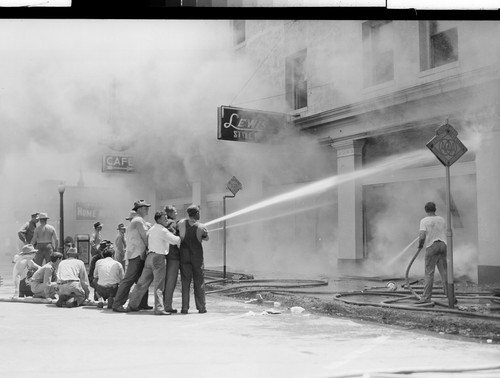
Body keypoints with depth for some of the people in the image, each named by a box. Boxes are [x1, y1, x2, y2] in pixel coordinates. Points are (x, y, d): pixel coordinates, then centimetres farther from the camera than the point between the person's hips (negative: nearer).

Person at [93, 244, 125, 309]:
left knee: (94, 281, 34)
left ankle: (100, 300, 12)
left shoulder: (98, 262, 10)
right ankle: (112, 298, 1)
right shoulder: (118, 264, 8)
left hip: (101, 290, 2)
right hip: (113, 290, -2)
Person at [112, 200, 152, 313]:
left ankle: (142, 304, 16)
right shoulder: (139, 220, -9)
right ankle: (117, 304, -13)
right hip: (137, 254, -11)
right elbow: (145, 237, -10)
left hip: (138, 254, 11)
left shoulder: (134, 221, 22)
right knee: (129, 279, -12)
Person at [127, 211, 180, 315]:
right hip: (159, 257, -8)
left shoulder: (151, 229, 17)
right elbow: (175, 240, -12)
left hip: (149, 256, 8)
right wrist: (179, 238, 7)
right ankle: (159, 308, -11)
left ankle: (132, 305, 19)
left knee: (143, 282, 13)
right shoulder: (162, 230, -10)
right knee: (159, 285, -8)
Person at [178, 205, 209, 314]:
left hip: (184, 256, 1)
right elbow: (206, 238, 6)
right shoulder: (201, 227, -10)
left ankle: (185, 307, 1)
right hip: (197, 257, -1)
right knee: (199, 282, 8)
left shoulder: (181, 223, -8)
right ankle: (201, 307, 9)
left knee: (185, 282, 4)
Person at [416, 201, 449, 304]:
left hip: (431, 246, -4)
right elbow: (446, 234, 14)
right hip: (443, 245, 4)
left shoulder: (424, 221, -5)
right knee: (444, 272, 7)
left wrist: (420, 244, 4)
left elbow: (422, 236, -14)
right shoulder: (442, 220, 11)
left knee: (429, 273, -2)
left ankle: (426, 297, -3)